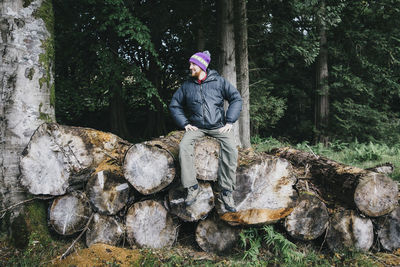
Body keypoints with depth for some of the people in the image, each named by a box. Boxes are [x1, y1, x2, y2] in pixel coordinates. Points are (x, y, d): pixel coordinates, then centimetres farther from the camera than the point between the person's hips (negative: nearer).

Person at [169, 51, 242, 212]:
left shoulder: (218, 81, 4)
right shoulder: (187, 86, 10)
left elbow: (236, 98, 4)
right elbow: (174, 104, 18)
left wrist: (229, 122, -5)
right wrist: (185, 123, 5)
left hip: (218, 125, -1)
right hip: (196, 126, 2)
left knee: (231, 149, -28)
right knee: (183, 146, -27)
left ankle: (225, 192, -21)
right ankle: (192, 188, -20)